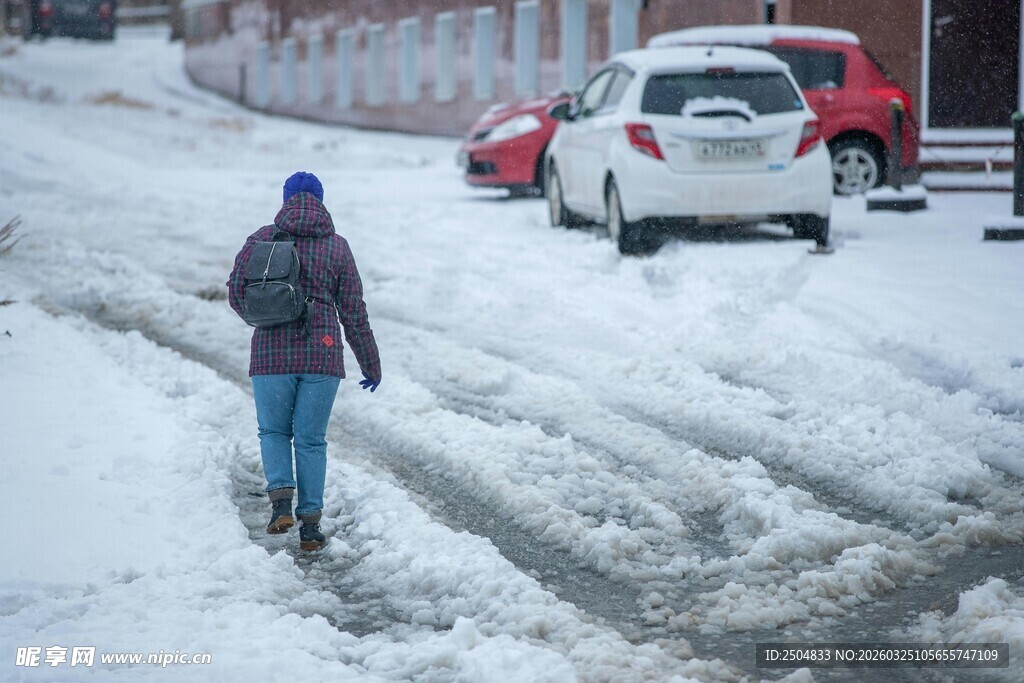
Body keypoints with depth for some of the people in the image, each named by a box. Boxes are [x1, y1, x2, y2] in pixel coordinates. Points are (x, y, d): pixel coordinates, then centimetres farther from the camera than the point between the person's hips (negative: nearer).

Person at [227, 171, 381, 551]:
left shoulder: (262, 239, 1)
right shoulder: (337, 246, 3)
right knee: (311, 440, 10)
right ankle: (310, 523, 5)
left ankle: (281, 499, -7)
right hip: (322, 355, 0)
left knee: (273, 431, 16)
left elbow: (237, 294, -1)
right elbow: (353, 312, 3)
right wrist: (371, 364, 12)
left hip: (271, 353, 0)